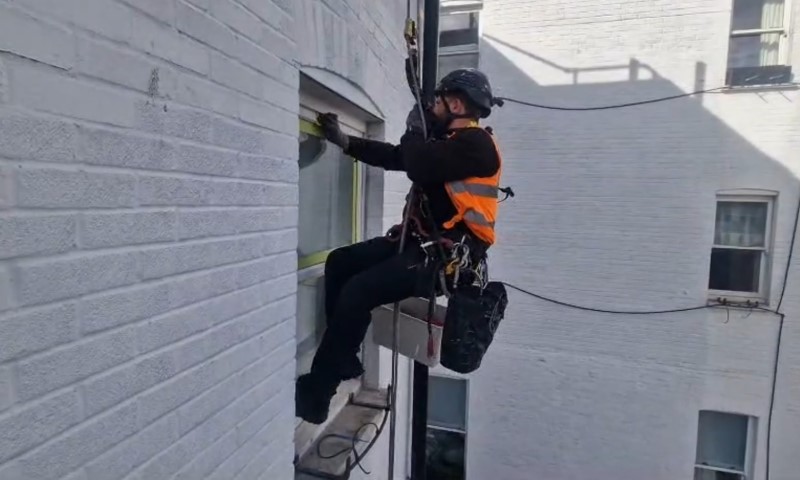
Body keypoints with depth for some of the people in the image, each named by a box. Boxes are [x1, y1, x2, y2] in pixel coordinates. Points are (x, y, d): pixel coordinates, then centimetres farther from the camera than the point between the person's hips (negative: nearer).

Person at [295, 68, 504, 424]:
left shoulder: (475, 143, -12)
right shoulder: (448, 140, 18)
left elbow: (419, 168, -25)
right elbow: (395, 157, 21)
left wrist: (415, 130, -4)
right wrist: (344, 141, 16)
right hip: (423, 244, 10)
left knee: (358, 291, -23)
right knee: (339, 263, 5)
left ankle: (315, 394, -10)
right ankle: (344, 358, 13)